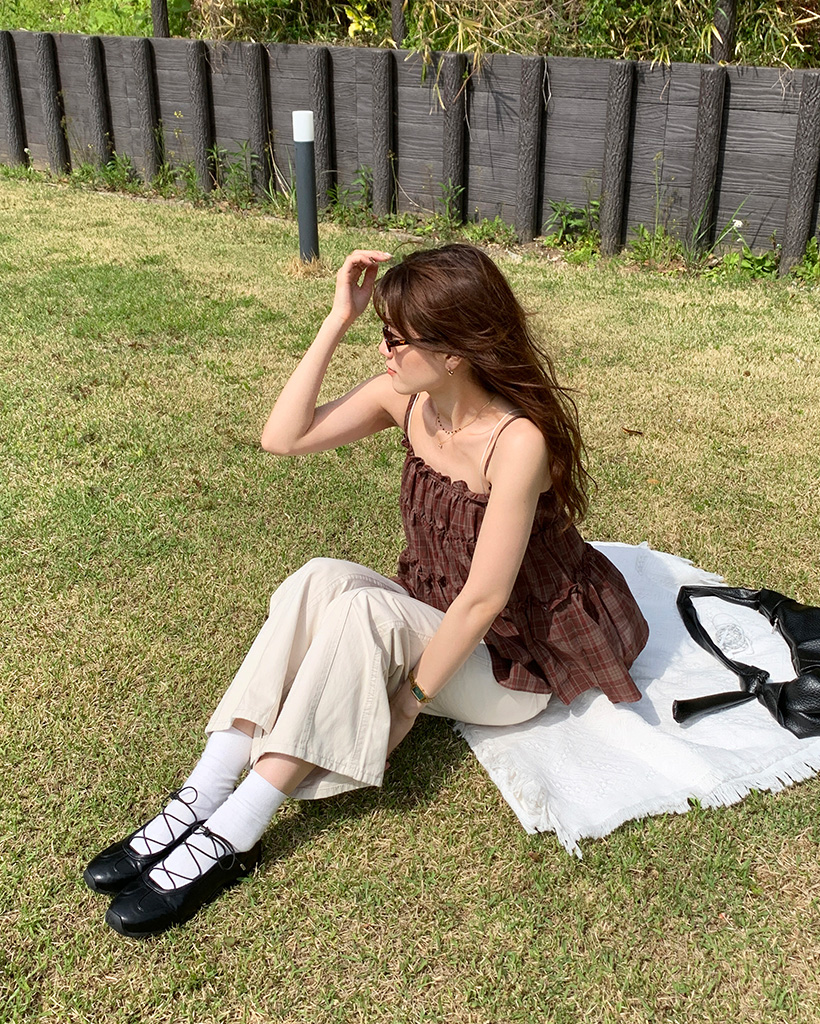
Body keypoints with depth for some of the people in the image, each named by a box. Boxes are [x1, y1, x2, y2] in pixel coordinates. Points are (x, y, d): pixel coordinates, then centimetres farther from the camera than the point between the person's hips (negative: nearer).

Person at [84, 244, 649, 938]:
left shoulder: (519, 440, -27)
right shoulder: (409, 399, -6)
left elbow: (485, 597, -26)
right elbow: (282, 437, -9)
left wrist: (408, 702, -22)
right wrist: (338, 321, -15)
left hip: (515, 660, -6)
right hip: (429, 621, 6)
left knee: (363, 608, -32)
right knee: (321, 579, -22)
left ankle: (232, 837, -27)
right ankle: (201, 799, -23)